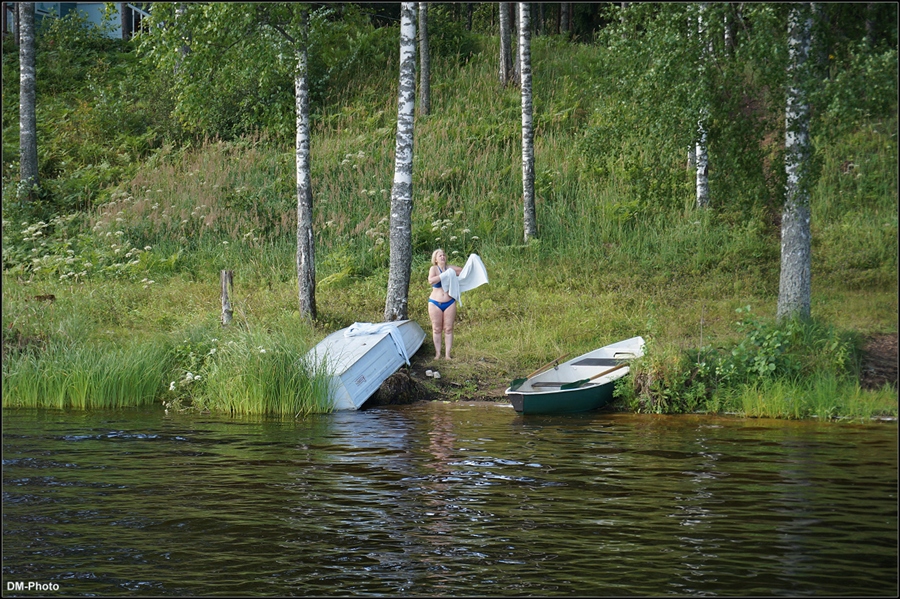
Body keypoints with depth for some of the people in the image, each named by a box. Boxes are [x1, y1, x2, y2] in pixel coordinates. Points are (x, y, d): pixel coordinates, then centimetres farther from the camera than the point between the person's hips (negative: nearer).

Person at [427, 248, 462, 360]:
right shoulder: (434, 269, -4)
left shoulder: (450, 268, 6)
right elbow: (431, 280, -22)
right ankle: (437, 353, 8)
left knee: (448, 329, 2)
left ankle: (447, 354, 4)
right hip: (435, 303, -2)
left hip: (449, 303, 2)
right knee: (437, 329, 2)